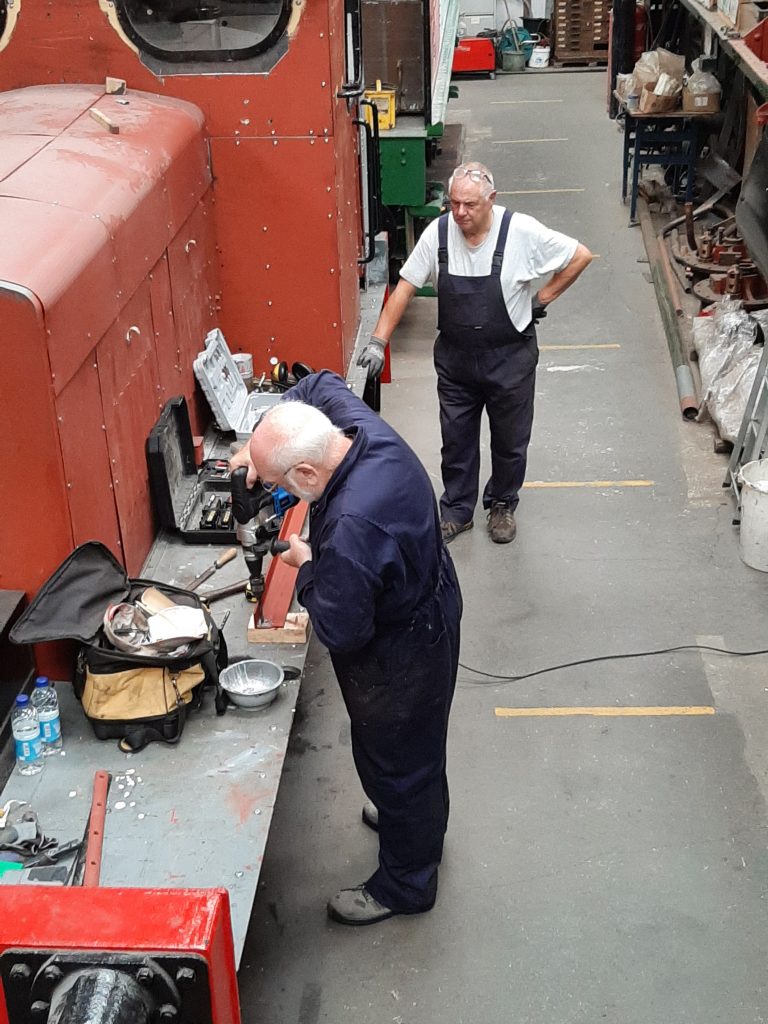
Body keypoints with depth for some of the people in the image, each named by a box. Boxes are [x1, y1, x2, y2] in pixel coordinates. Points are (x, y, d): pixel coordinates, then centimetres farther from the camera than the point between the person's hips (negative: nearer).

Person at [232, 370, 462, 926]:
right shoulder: (366, 430, -18)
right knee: (419, 746, 32)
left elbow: (341, 630, -31)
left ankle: (405, 885, 40)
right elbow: (320, 384, 5)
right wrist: (264, 443, -5)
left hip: (397, 659, -8)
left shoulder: (351, 527, -42)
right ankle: (421, 822, 59)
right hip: (432, 609, 9)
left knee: (396, 761, 16)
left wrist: (307, 566, -16)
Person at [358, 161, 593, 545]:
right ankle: (456, 511, 33)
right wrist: (378, 341, -12)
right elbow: (405, 287, -5)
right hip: (455, 358, 2)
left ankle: (502, 505, 38)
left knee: (510, 441, 15)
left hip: (510, 358, -2)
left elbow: (580, 256, -8)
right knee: (456, 440, 14)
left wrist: (542, 298, -6)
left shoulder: (522, 232, -19)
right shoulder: (438, 232, -11)